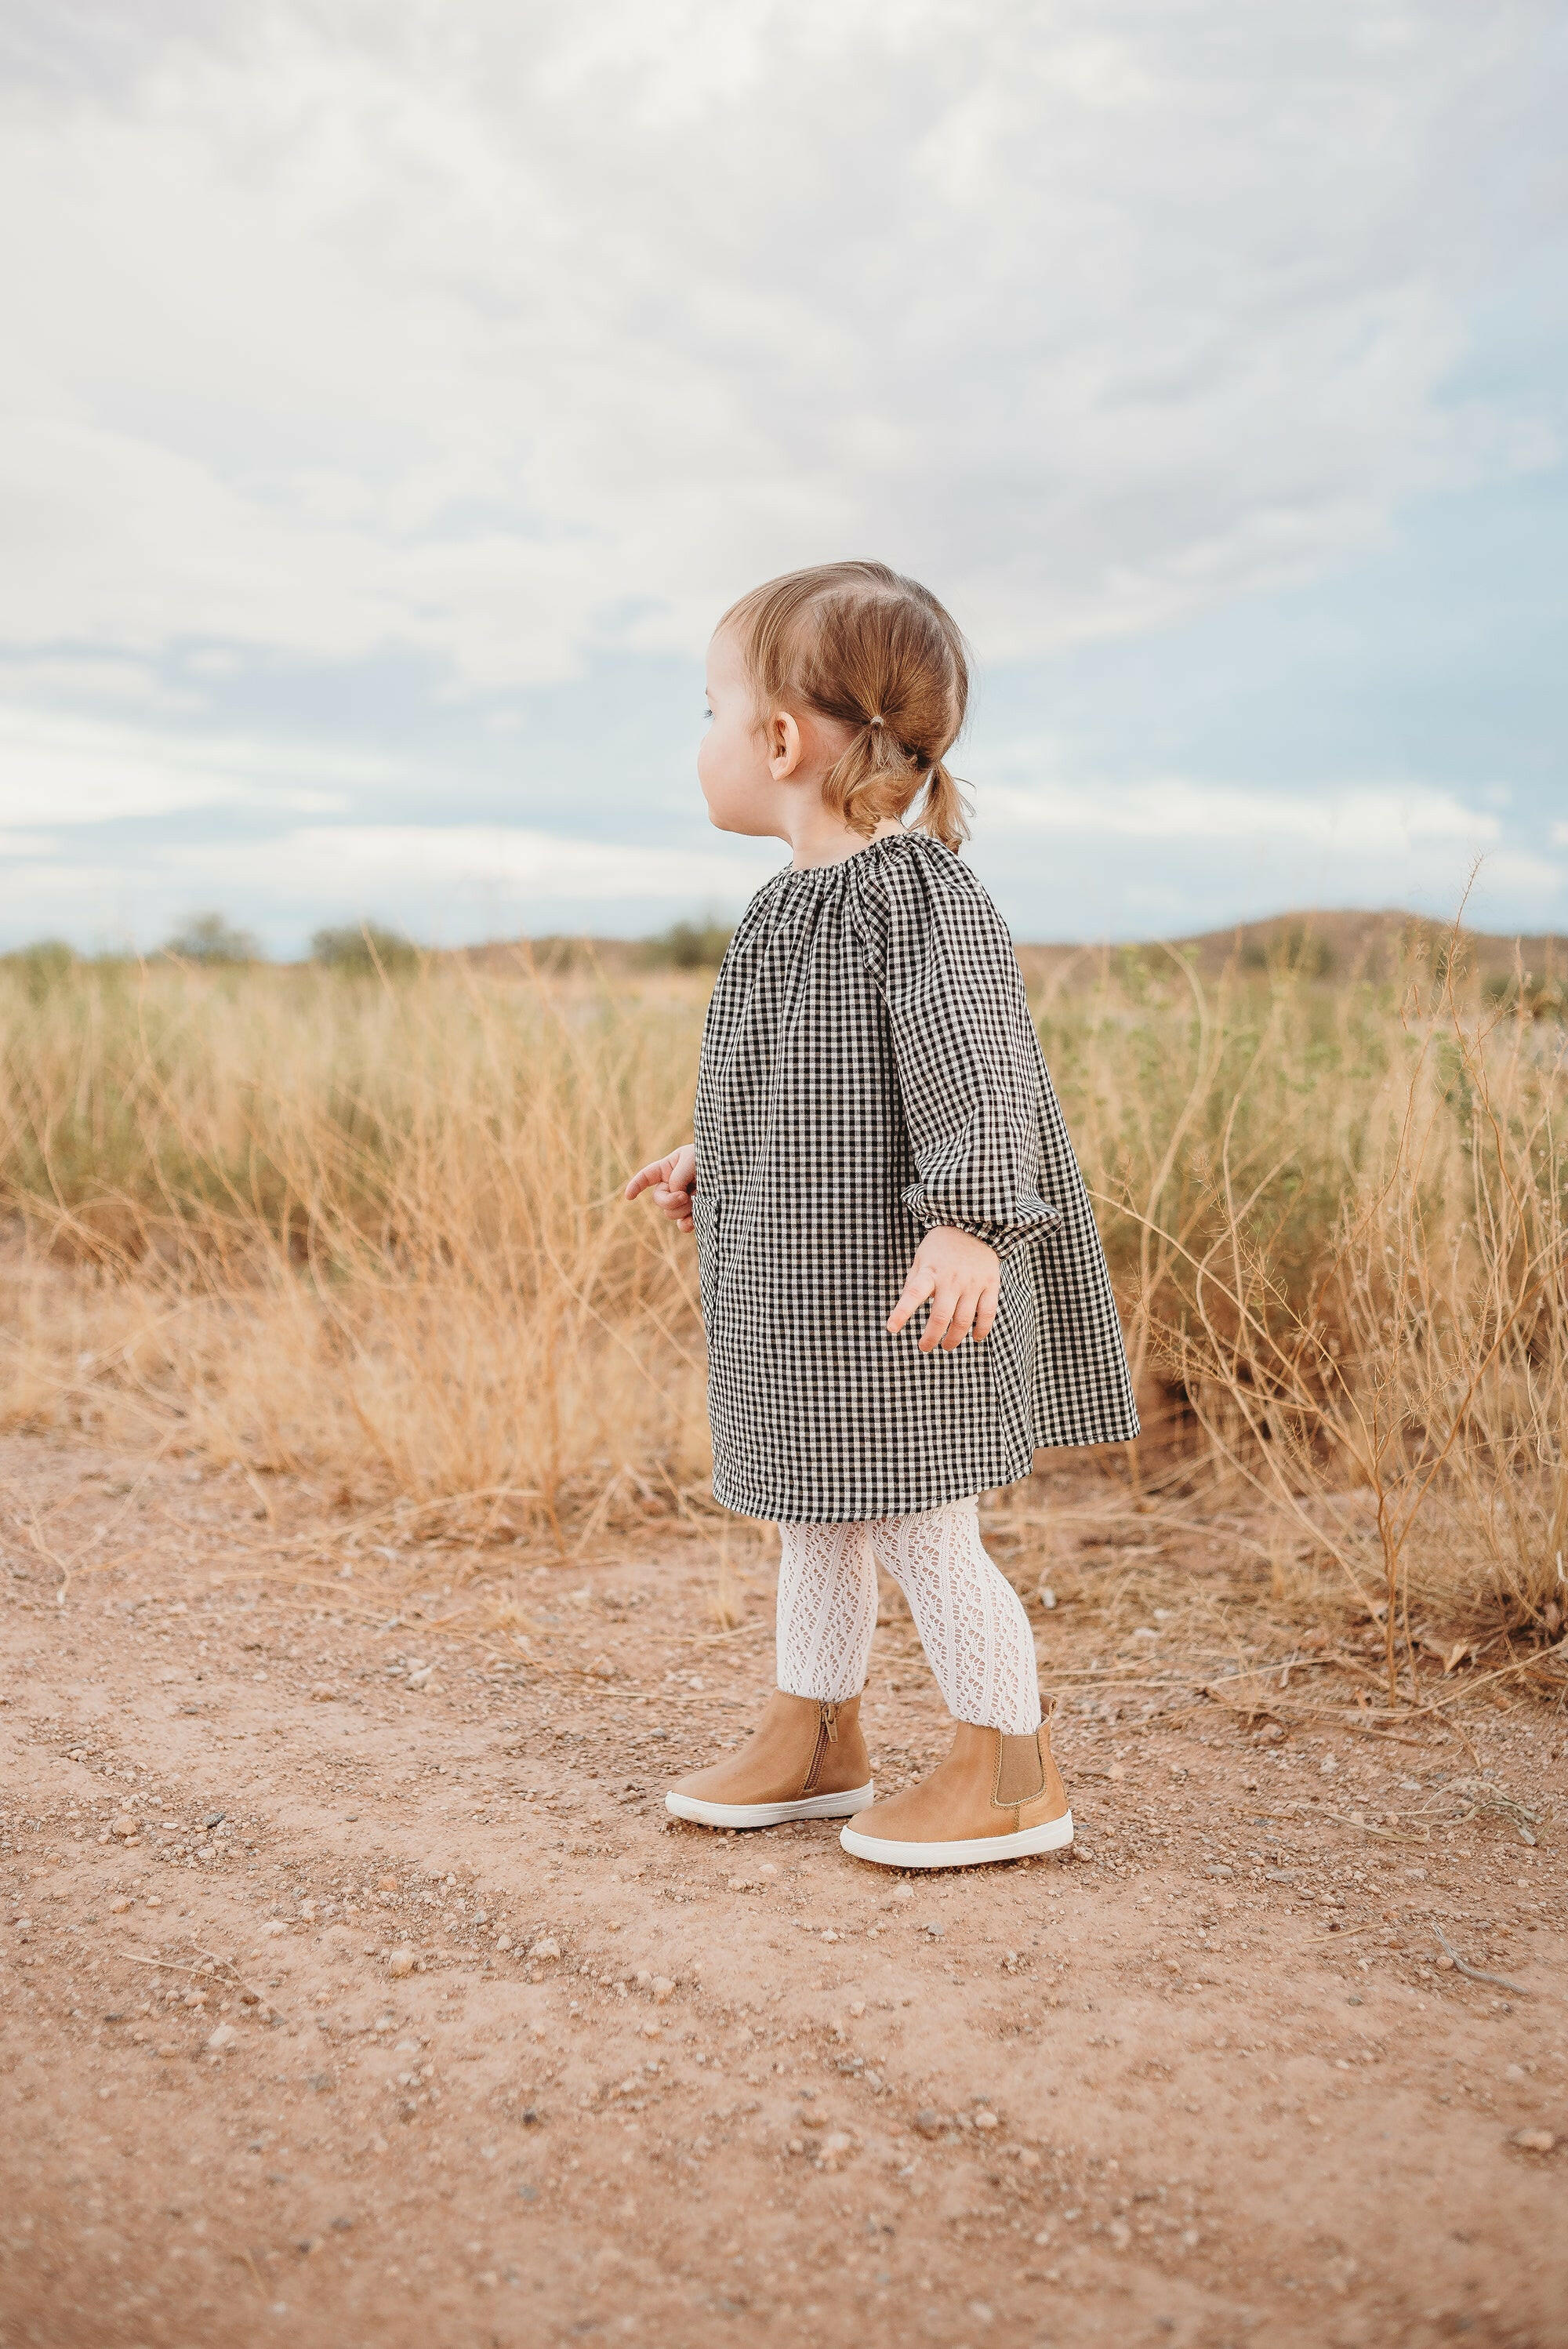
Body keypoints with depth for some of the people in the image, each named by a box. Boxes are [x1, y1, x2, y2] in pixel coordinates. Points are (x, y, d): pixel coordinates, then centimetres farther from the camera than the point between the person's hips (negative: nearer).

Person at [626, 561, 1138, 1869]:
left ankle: (1013, 1774, 17)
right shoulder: (795, 904, 11)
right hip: (804, 1282, 10)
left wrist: (969, 1223, -36)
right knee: (817, 1513, 18)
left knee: (919, 1526, 0)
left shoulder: (916, 894, -18)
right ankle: (815, 1740, 34)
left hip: (895, 1287, -9)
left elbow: (975, 1069, -26)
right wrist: (713, 1158, 32)